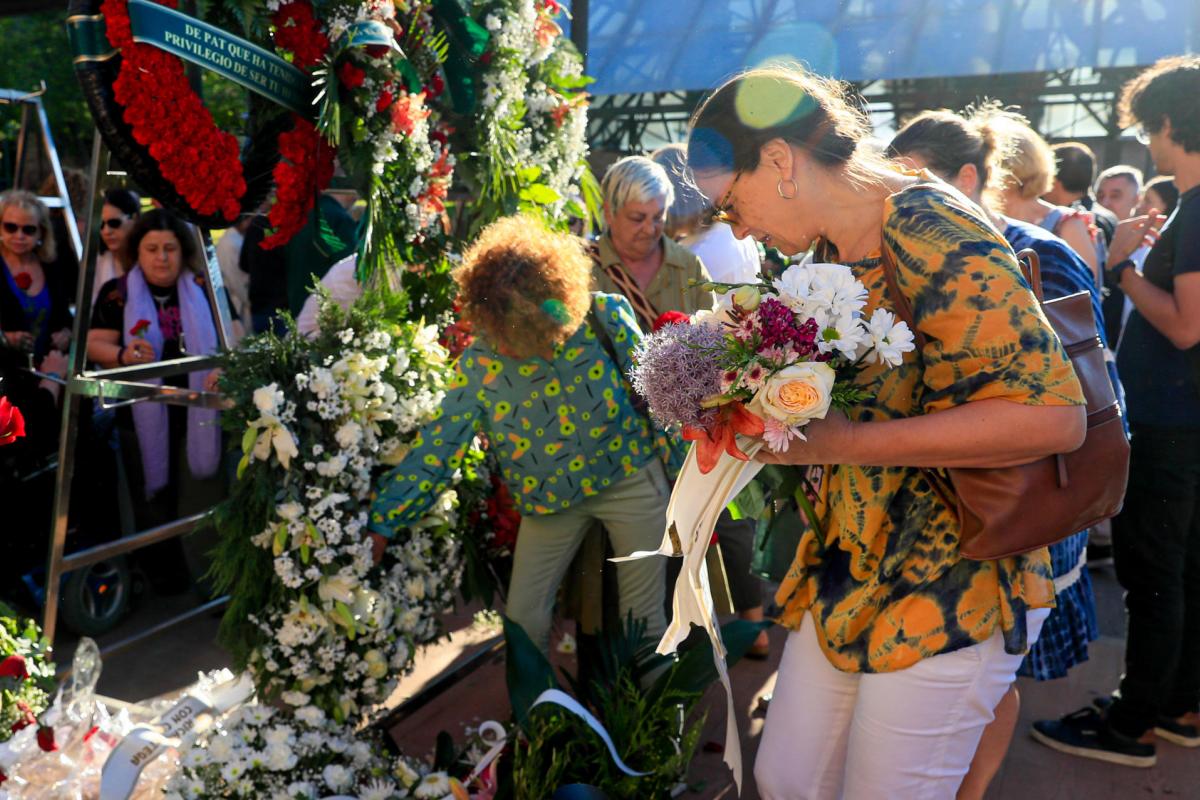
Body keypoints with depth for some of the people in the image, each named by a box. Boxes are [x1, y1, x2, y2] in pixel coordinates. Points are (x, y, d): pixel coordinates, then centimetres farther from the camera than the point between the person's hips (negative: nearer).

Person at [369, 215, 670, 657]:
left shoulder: (603, 318, -20)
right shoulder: (479, 361, -16)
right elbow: (439, 444, -12)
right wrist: (383, 521, -16)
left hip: (630, 478, -2)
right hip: (549, 501, 2)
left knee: (645, 614, 8)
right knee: (522, 620, 6)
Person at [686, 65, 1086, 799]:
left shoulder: (931, 230, -20)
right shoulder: (830, 249, 7)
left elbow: (1053, 413, -26)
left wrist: (848, 442, -24)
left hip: (949, 591, -8)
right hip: (846, 572, 8)